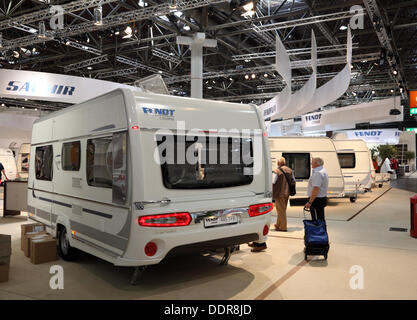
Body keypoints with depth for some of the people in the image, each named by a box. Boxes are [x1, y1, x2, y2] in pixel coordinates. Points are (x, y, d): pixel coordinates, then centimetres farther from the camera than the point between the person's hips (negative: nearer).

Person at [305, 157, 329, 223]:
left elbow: (316, 189, -27)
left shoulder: (318, 173, -19)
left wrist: (310, 202, -26)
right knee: (321, 220, 15)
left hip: (317, 200, -11)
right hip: (322, 198, 11)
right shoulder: (323, 170, 16)